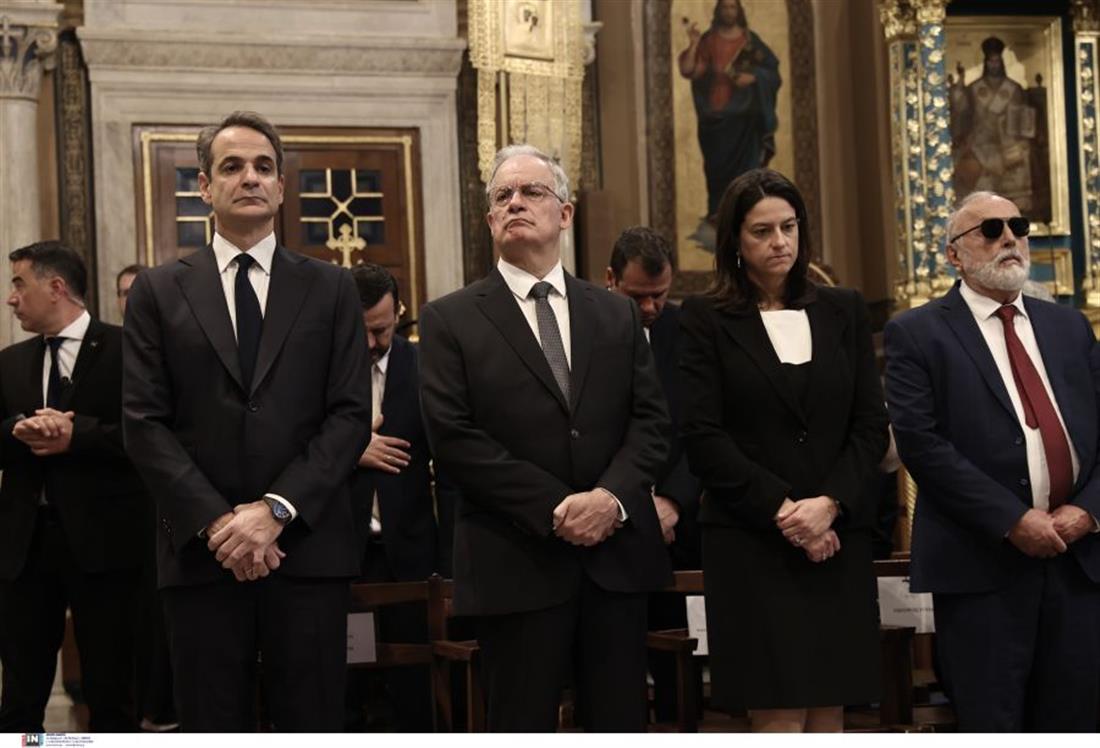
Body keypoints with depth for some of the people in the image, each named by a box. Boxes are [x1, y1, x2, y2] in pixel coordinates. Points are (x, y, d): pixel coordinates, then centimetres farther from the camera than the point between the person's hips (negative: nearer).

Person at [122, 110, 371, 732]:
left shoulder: (331, 289, 9)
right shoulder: (159, 293, 8)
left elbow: (351, 414, 1)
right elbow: (144, 422, 1)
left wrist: (275, 510, -11)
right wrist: (216, 522, -11)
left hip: (309, 547, 0)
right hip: (203, 551, 0)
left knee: (313, 724, 3)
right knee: (214, 726, 5)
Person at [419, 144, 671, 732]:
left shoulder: (617, 314, 14)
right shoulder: (450, 320, 2)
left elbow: (650, 418, 7)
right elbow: (454, 437, -7)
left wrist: (612, 496, -13)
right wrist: (555, 509, -13)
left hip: (616, 556, 3)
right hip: (516, 564, -3)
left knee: (620, 725, 8)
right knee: (523, 728, 4)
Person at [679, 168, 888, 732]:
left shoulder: (843, 312, 12)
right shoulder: (706, 320, 2)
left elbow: (871, 425, 7)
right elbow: (703, 438, -5)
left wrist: (828, 503, -9)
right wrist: (781, 510, -12)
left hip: (838, 541, 3)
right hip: (751, 541, -3)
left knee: (828, 711, 4)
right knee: (779, 717, -6)